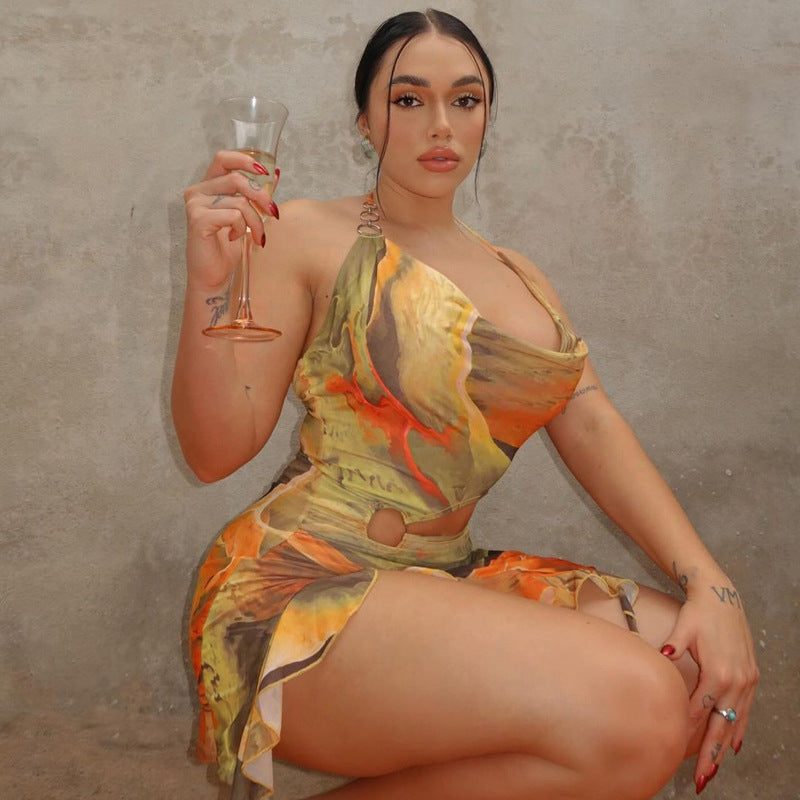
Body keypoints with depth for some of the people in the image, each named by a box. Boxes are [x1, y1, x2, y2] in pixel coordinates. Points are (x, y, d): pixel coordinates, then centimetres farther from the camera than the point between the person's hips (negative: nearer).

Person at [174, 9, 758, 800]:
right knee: (630, 711, -25)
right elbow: (214, 452, -7)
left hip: (444, 581, 7)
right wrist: (208, 286, -23)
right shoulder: (307, 237, -2)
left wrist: (709, 585, -9)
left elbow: (592, 428, 5)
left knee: (705, 675, -9)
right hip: (304, 586, -7)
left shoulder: (518, 278, 16)